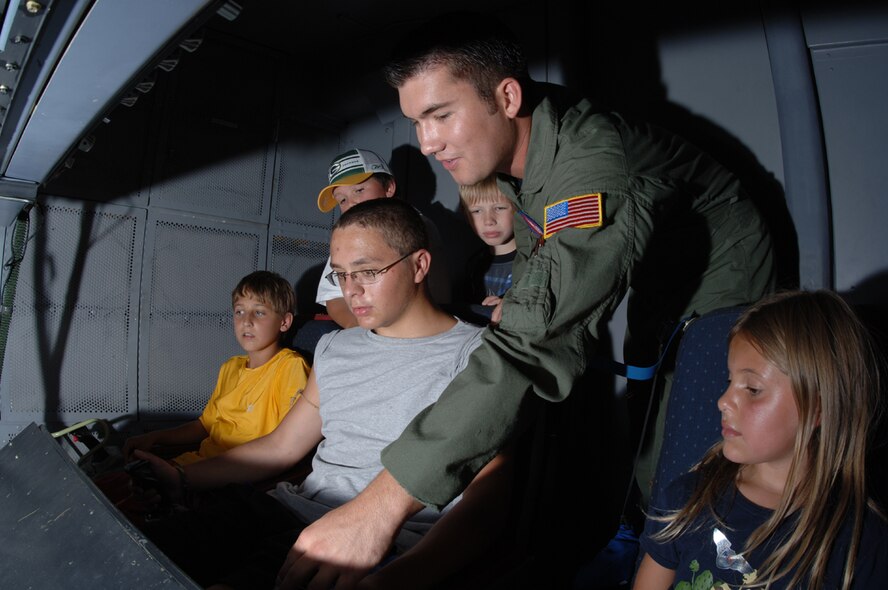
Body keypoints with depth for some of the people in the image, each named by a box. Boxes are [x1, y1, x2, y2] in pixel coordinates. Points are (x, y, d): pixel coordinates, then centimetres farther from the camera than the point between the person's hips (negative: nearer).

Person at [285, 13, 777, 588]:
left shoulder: (592, 164, -40)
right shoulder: (513, 139, -11)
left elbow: (538, 342, -51)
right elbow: (539, 248, 8)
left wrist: (384, 501, -53)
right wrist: (522, 295, -10)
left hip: (720, 278, -7)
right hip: (655, 287, 7)